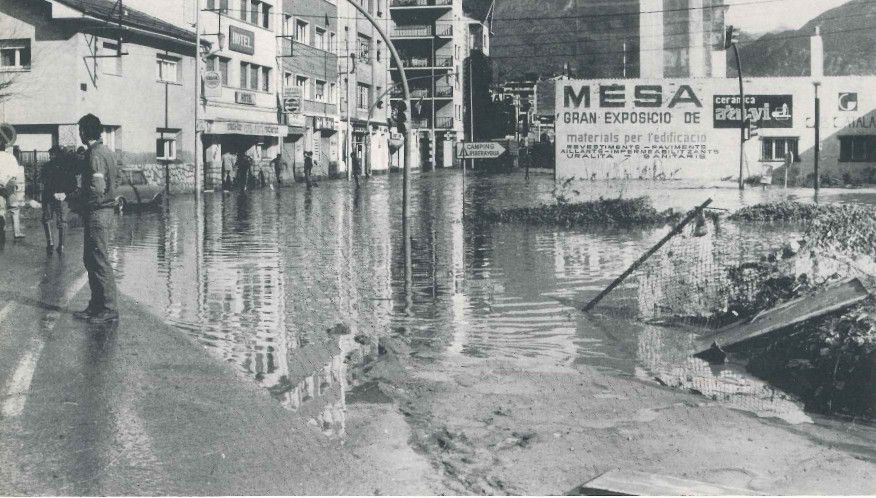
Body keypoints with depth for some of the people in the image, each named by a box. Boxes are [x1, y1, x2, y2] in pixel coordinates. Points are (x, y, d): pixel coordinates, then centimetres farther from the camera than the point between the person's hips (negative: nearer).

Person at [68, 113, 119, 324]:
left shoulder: (95, 154, -16)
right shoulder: (105, 151, 15)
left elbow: (96, 189, -23)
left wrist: (75, 199, -8)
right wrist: (78, 195, 17)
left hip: (97, 213, -10)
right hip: (104, 210, 10)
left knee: (100, 262, -5)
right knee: (91, 259, 15)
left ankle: (109, 310, -1)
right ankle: (96, 306, 21)